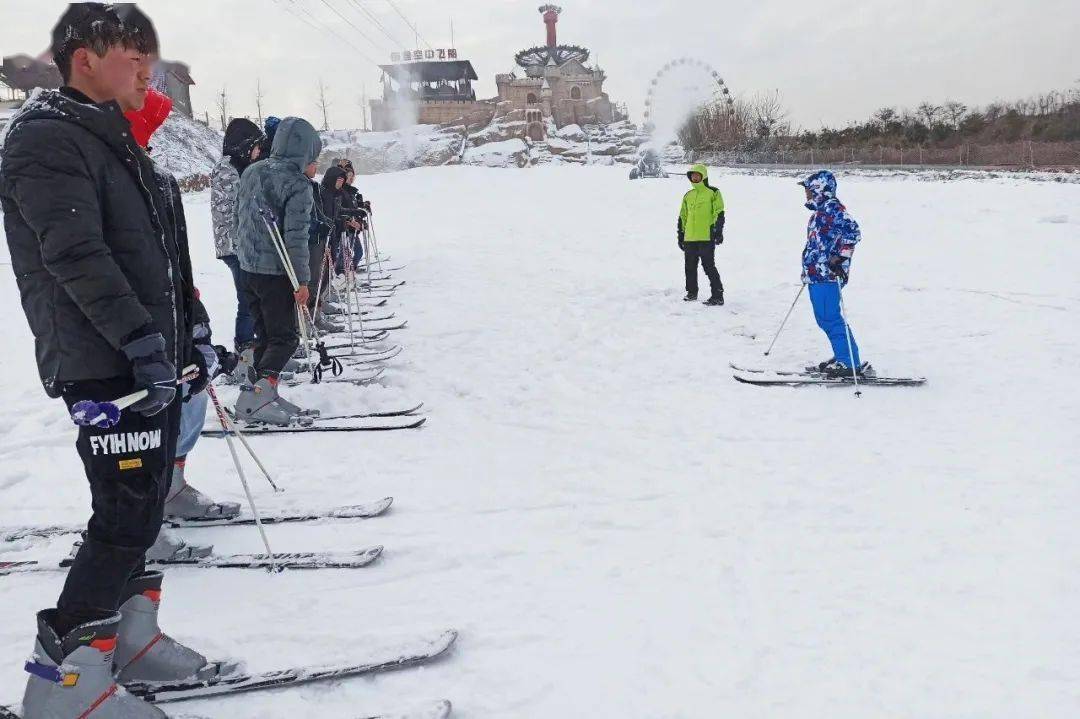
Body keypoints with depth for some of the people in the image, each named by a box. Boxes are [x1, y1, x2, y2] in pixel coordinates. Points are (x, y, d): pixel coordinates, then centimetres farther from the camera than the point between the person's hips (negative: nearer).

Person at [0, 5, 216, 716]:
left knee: (142, 505, 14)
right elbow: (76, 255, -21)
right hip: (105, 365, -9)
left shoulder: (114, 138, 20)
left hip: (149, 361, 10)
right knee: (129, 515, -8)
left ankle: (129, 636, 27)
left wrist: (185, 338, 20)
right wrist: (140, 337, -25)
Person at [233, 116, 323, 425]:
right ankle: (256, 397, -11)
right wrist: (302, 280, -14)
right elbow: (296, 237, -18)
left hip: (247, 268, 7)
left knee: (265, 334, 16)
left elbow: (243, 220, 14)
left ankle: (258, 391, 16)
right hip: (276, 272, -7)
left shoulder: (251, 172, 7)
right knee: (285, 338, 1)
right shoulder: (298, 184, -15)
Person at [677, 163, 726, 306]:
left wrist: (718, 232, -14)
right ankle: (691, 292, 24)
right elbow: (682, 217, 22)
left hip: (706, 237, -6)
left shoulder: (713, 193, 0)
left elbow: (719, 214, -6)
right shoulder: (688, 196, 17)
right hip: (690, 239, 6)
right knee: (690, 267, 10)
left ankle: (718, 296, -3)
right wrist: (681, 236, 19)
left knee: (709, 266, -8)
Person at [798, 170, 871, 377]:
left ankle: (850, 363, -6)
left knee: (830, 318, -10)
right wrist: (809, 269, 32)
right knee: (825, 319, 14)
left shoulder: (832, 207, -12)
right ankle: (842, 357, 21)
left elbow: (852, 231, -24)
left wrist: (839, 257, -24)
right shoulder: (821, 210, 20)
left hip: (826, 274, -11)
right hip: (817, 274, 11)